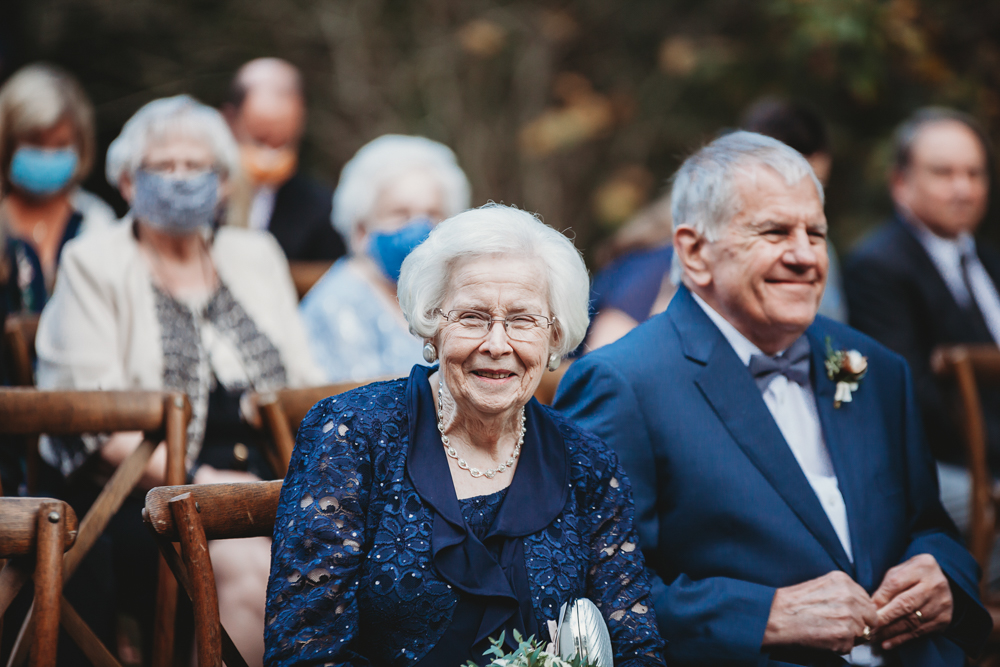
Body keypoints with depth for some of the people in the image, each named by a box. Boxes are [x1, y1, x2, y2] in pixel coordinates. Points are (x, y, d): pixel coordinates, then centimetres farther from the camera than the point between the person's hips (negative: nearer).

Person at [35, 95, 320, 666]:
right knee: (248, 563, -34)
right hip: (136, 490, -4)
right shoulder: (93, 266, 4)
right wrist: (194, 480, -16)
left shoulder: (256, 256, 20)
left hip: (264, 484, 5)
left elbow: (305, 385, 19)